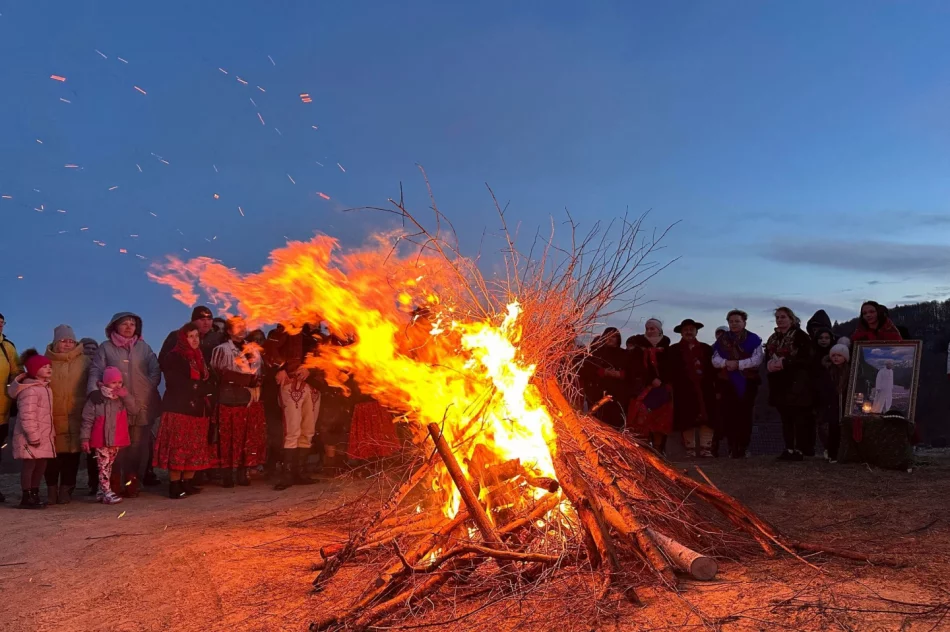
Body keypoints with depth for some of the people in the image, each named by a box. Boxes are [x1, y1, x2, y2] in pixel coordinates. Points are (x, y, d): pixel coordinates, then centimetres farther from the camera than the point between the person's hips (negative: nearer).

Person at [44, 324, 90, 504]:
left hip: (75, 417, 0)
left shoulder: (84, 361, 4)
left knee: (71, 454, 2)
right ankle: (52, 490, 15)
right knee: (52, 454, 3)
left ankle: (66, 490, 12)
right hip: (52, 417, 0)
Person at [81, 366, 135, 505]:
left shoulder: (124, 397, 7)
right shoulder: (96, 398, -8)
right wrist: (85, 438, -8)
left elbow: (134, 410, -3)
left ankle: (101, 491, 24)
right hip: (102, 440, -5)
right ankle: (107, 493, -5)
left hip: (117, 440, 5)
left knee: (109, 465, 14)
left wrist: (126, 396, -14)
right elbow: (87, 419, -6)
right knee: (104, 466, -6)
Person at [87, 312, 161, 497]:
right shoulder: (106, 348, 7)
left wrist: (150, 388, -5)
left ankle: (133, 482, 8)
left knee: (138, 445, 2)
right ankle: (117, 483, 5)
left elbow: (155, 369, 9)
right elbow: (95, 370, -1)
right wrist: (94, 389, -18)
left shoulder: (143, 347, 13)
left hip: (142, 404, 2)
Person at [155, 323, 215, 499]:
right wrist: (202, 388, -8)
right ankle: (175, 486, -5)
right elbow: (178, 384, -14)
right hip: (179, 409, -7)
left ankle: (188, 483, 13)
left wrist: (205, 389, -1)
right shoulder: (173, 357, -4)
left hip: (198, 409, 7)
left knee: (195, 449, 7)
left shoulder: (199, 357, 20)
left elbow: (207, 381, 20)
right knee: (178, 448, -9)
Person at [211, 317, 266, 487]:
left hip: (250, 400, 4)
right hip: (230, 399, -4)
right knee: (228, 437, -5)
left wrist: (255, 389, -3)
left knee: (249, 437, 2)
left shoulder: (253, 349, 18)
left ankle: (243, 473, 7)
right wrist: (246, 380, -12)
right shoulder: (222, 349, 4)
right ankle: (228, 475, -1)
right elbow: (218, 374, -7)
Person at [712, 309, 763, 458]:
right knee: (729, 415, -3)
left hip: (747, 383, -2)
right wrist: (726, 362, -15)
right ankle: (733, 448, 1)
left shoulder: (753, 339, 3)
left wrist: (738, 364, -19)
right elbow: (715, 360, 6)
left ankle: (743, 447, 5)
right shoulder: (722, 340, 13)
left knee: (745, 415, -2)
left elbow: (756, 359, -8)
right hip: (727, 383, 2)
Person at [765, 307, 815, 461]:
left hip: (797, 383, -7)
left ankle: (800, 449, -5)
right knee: (785, 418, 7)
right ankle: (789, 448, 10)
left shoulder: (800, 336, -6)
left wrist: (785, 363, -21)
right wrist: (769, 365, -2)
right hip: (780, 384, 7)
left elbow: (806, 359, -15)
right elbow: (767, 358, 21)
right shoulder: (772, 339, 17)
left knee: (799, 417, -7)